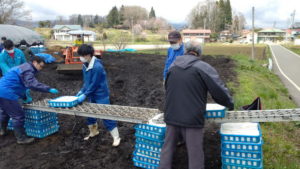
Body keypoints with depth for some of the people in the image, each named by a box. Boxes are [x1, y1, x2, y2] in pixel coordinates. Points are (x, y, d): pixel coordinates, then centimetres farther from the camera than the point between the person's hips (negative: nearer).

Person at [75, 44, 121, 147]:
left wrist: (85, 95, -21)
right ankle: (93, 132, 41)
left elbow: (94, 84, -23)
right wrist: (82, 90, 3)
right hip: (92, 95, 9)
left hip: (101, 95, -8)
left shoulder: (97, 66, -25)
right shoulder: (85, 65, 2)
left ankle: (116, 137, 5)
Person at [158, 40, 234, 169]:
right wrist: (229, 103, 8)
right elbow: (219, 90, -11)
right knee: (195, 154, 8)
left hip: (171, 116, 5)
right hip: (192, 119, -4)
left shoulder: (172, 66, 7)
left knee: (167, 148, 18)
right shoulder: (203, 68, -9)